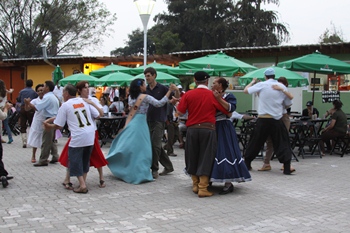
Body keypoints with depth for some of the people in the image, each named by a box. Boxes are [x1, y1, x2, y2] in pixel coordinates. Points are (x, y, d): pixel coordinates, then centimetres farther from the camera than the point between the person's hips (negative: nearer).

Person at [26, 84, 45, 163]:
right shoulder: (35, 101, -4)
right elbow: (27, 109, -13)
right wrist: (26, 103, -32)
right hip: (38, 123, -1)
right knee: (36, 141, 8)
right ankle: (33, 157, 22)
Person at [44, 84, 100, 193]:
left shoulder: (65, 105, -1)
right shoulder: (84, 101, 11)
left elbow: (59, 125, 0)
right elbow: (97, 115, 9)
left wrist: (49, 126, 19)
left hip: (78, 137, -5)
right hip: (91, 135, 5)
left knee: (75, 160, 6)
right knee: (85, 159, 19)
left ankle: (82, 185, -3)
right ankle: (83, 182, 19)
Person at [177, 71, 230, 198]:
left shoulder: (188, 94, 1)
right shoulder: (213, 95, -2)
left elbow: (180, 112, -1)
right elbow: (227, 111, -2)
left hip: (192, 129, 2)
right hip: (208, 129, -2)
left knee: (192, 157, 15)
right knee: (205, 158, 2)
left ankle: (195, 184, 24)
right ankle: (203, 188, 0)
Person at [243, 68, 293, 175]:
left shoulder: (261, 85, -3)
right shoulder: (282, 87, 3)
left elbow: (246, 90, 5)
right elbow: (288, 104, 10)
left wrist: (253, 82, 22)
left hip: (263, 120, 0)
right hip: (276, 120, 0)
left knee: (255, 142, 14)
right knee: (282, 143, 6)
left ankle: (247, 163, 24)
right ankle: (287, 168, -1)